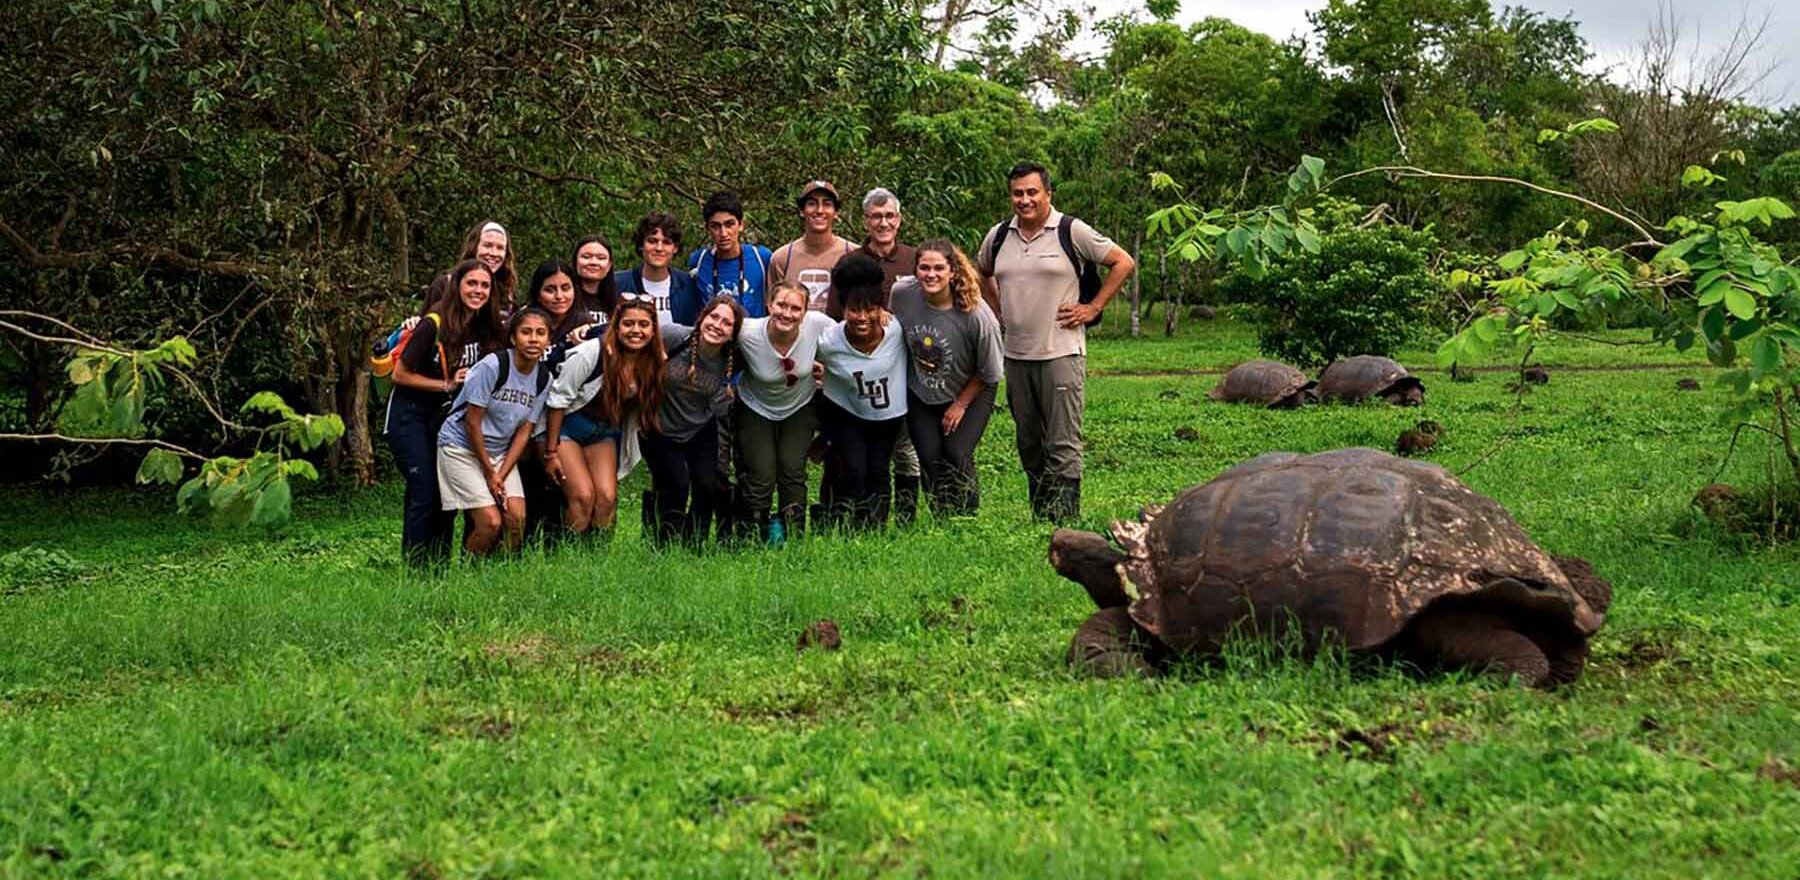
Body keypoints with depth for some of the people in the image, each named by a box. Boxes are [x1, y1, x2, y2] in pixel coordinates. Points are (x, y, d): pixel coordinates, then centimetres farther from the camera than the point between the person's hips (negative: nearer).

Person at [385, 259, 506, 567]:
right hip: (410, 415, -6)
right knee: (425, 493, -11)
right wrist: (447, 385, -18)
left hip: (445, 417, 6)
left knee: (447, 492, 5)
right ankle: (414, 568, -4)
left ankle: (441, 567, 12)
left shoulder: (486, 329, 0)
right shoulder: (433, 325, -19)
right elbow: (400, 374, -14)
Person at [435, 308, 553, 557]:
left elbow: (524, 431, -1)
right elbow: (472, 423, -16)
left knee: (517, 518, -12)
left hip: (500, 452, 5)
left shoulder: (544, 378, -2)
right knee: (491, 522, -16)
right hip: (462, 446, -5)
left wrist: (502, 475, -10)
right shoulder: (492, 366, -20)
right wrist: (489, 472, -12)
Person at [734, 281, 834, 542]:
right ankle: (753, 539, 16)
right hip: (756, 409, -1)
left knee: (792, 471, -6)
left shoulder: (817, 324, -26)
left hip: (800, 408, 1)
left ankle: (794, 538, 12)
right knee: (761, 477, -6)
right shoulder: (748, 333, -31)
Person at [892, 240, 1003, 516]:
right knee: (930, 457, -5)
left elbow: (989, 374, -13)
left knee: (957, 454, -14)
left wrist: (960, 405, -6)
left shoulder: (976, 314, -28)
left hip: (969, 393, -3)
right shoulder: (902, 294, -19)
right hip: (920, 395, 3)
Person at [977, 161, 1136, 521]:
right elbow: (981, 273, 29)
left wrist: (1093, 308, -4)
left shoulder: (1072, 232, -6)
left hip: (1061, 352, -5)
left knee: (1063, 445, -8)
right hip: (1016, 355, 6)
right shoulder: (998, 236, 9)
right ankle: (1039, 519, 21)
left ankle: (1065, 522, -8)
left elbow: (1124, 263, -2)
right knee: (1029, 445, 12)